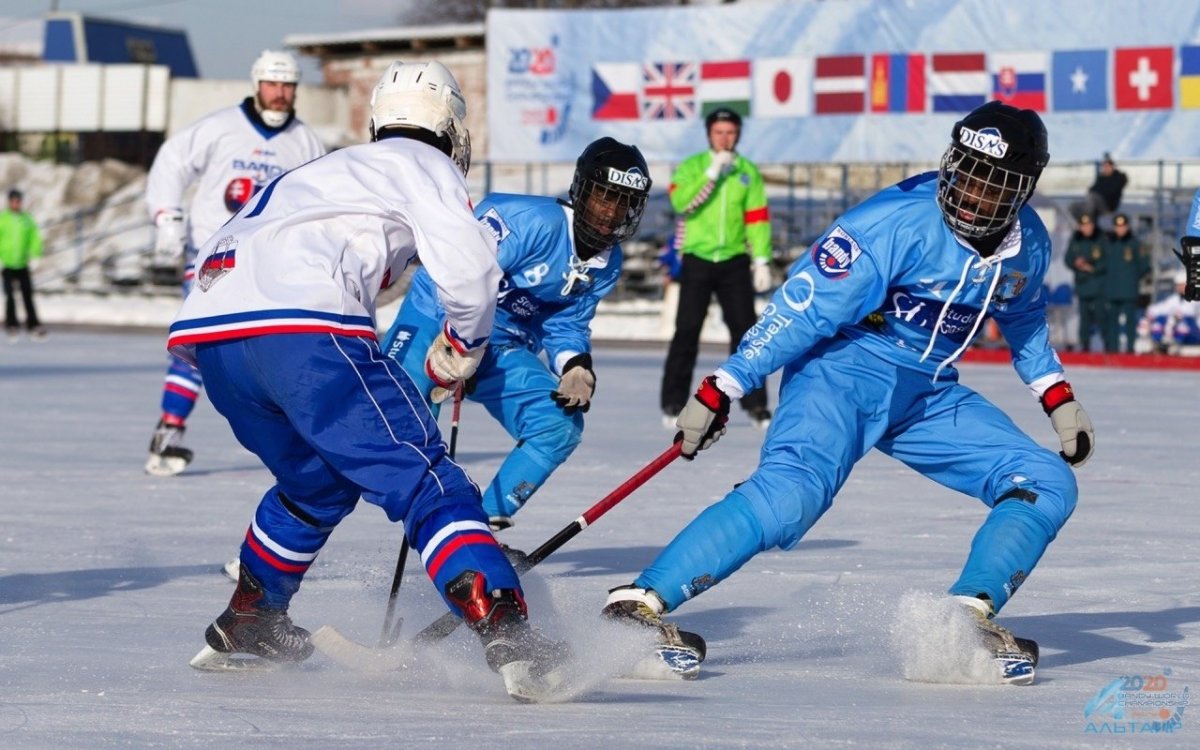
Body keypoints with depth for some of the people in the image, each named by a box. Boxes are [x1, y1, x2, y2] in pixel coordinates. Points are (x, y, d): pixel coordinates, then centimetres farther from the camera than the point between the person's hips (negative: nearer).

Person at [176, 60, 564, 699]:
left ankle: (245, 625, 40)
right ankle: (508, 637, -26)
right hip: (302, 326, -8)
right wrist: (464, 343, 16)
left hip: (206, 333, 8)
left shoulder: (332, 169, 38)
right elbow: (467, 265, -2)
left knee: (317, 482, 31)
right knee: (424, 480, -10)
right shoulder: (423, 164, 16)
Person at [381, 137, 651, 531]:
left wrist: (575, 366, -14)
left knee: (561, 425, -12)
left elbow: (567, 325, 8)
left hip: (505, 348, 7)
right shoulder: (535, 220, -23)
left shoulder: (606, 264, 3)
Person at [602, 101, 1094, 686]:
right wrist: (719, 391, -23)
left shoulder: (1027, 244, 1)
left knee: (1048, 484, -4)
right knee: (792, 492, -32)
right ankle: (639, 604, -33)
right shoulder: (898, 222, -21)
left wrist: (1059, 397, 22)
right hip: (846, 368, -7)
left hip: (929, 396, 7)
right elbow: (801, 306, -21)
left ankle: (967, 620, -9)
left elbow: (1022, 318, 26)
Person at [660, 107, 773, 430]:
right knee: (687, 331, -4)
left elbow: (757, 218, 5)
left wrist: (761, 260, -3)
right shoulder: (691, 167, 0)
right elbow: (680, 201, -17)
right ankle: (673, 404, 2)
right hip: (697, 259, -2)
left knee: (745, 330, -1)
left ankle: (754, 402, 4)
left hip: (734, 261, 2)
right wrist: (712, 174, -20)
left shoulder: (748, 172, 7)